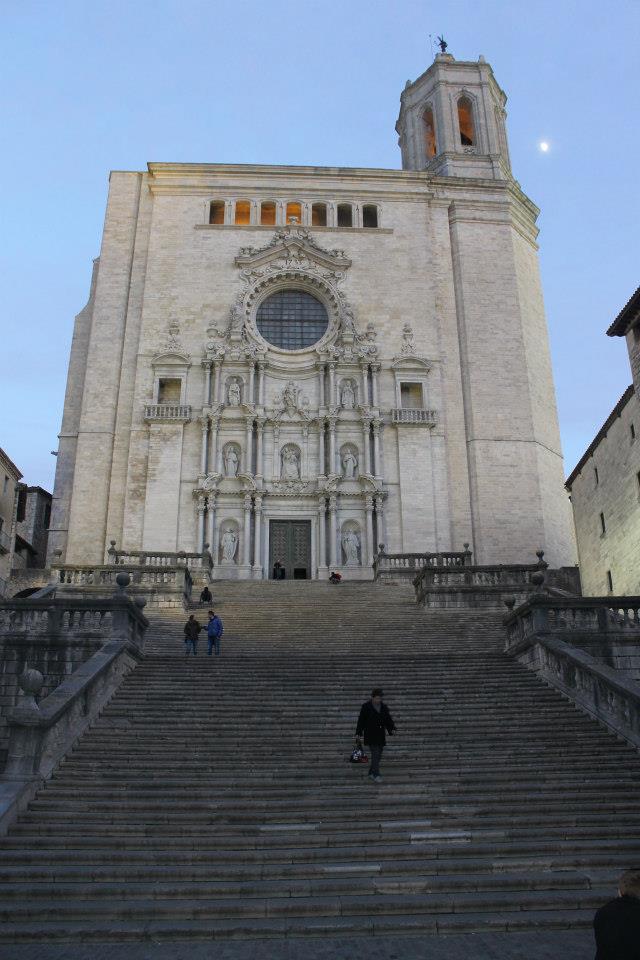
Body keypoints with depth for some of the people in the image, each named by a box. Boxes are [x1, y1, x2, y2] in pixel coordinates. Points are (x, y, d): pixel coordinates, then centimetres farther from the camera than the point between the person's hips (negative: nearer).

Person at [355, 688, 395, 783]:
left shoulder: (384, 707, 9)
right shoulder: (366, 707, -5)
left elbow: (388, 720, 11)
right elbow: (361, 720, -3)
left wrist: (392, 729, -5)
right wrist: (358, 733, -5)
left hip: (380, 736, 5)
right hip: (370, 735, -5)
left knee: (378, 755, 7)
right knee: (375, 754, -13)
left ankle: (371, 773, 20)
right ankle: (376, 775, -11)